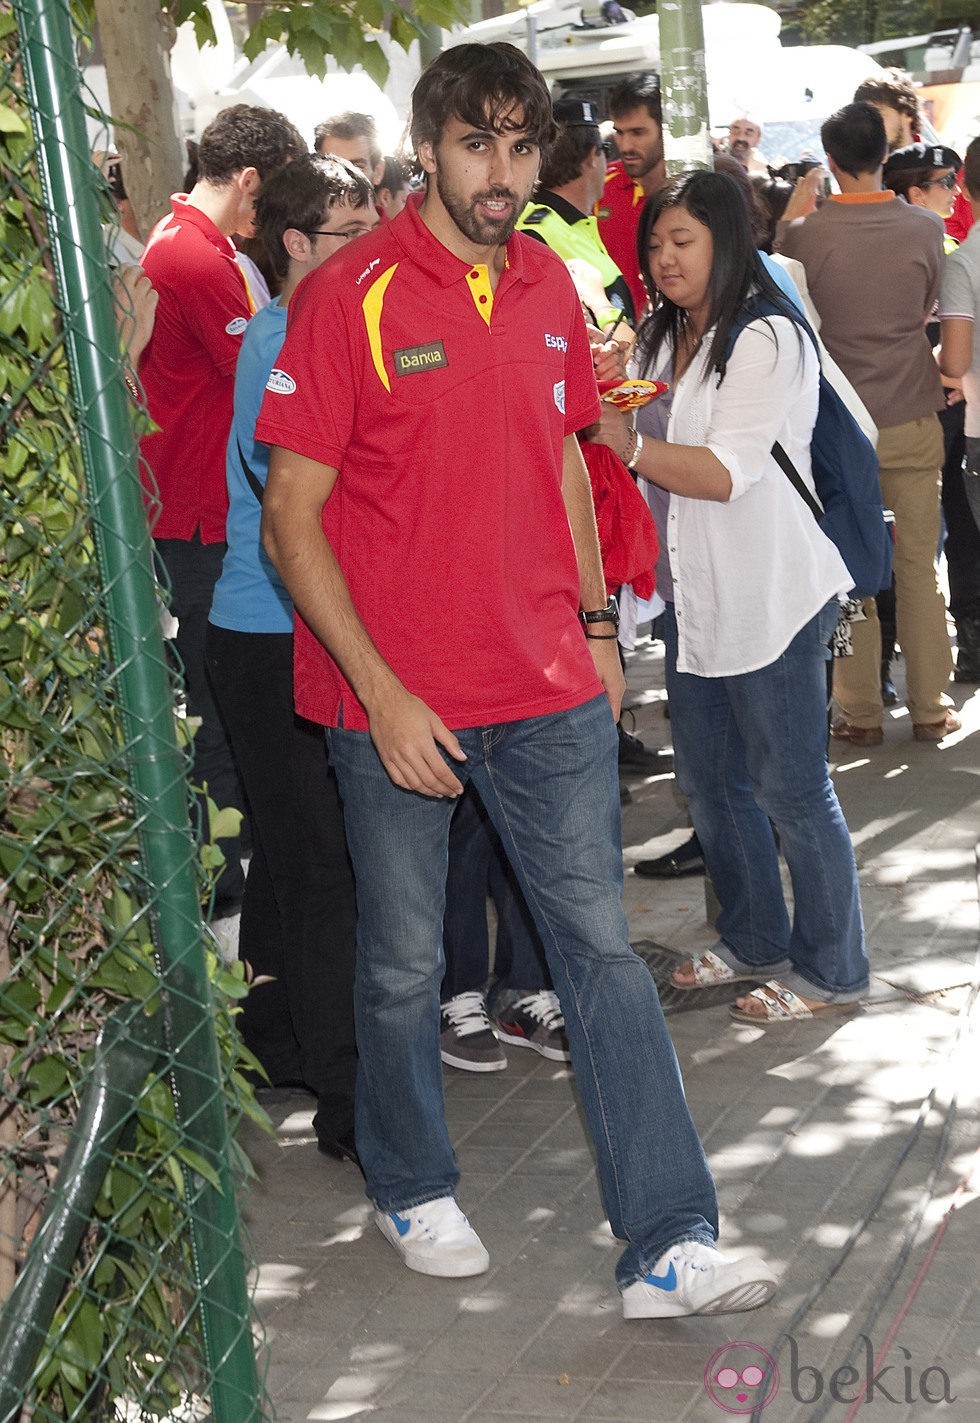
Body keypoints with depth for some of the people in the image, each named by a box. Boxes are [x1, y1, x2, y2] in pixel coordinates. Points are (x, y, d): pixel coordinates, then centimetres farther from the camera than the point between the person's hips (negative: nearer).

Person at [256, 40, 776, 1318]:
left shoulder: (549, 287, 6)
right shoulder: (350, 298, -11)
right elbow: (292, 522, -11)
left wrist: (597, 622, 14)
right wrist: (382, 695, -16)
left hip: (547, 686, 4)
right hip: (397, 699, -4)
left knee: (602, 945, 3)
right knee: (403, 963, 11)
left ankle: (667, 1247, 8)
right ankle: (412, 1189, 35)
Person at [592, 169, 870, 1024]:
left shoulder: (765, 339, -14)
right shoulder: (665, 341, 14)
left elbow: (727, 472, -22)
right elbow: (659, 452, 21)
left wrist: (627, 444, -30)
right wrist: (607, 417, 2)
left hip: (772, 595, -9)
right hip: (697, 593, 9)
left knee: (791, 787, 0)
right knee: (710, 783, 16)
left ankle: (832, 971, 13)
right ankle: (754, 944, 33)